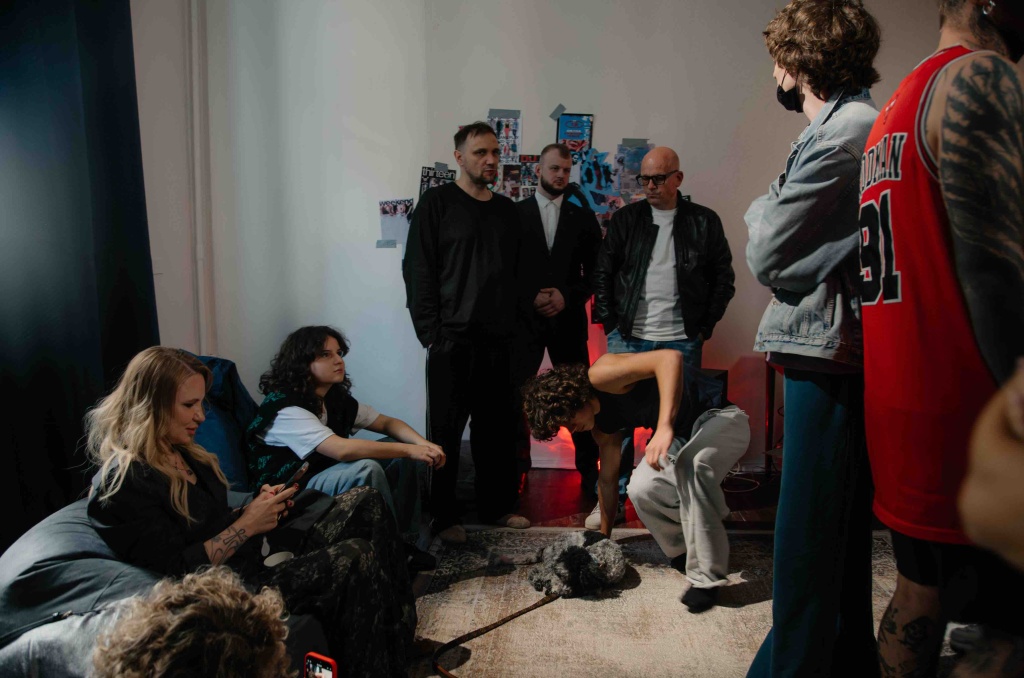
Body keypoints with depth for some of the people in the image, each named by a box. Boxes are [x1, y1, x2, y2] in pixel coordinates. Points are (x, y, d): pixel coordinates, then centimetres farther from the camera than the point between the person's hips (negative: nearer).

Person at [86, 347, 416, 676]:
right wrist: (246, 526, -15)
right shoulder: (123, 482, -14)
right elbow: (176, 572, -19)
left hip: (263, 556, 10)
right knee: (355, 558, -27)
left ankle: (405, 638, -8)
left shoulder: (181, 452, 14)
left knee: (364, 501, -7)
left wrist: (258, 507, 2)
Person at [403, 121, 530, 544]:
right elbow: (418, 270, -6)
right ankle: (444, 516, 13)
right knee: (446, 431, 2)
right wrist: (431, 333, -11)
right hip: (453, 339, -5)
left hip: (499, 340, 5)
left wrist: (518, 324, 8)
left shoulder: (507, 210, 15)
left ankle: (497, 505, 25)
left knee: (497, 428, 11)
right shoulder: (437, 203, -1)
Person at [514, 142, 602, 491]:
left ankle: (589, 471, 17)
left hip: (568, 319, 1)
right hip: (524, 318, -1)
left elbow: (595, 273, 7)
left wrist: (567, 296, -8)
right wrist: (529, 297, -11)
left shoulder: (583, 218, 8)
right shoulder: (515, 213, 4)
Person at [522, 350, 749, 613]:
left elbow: (670, 357, -38)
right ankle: (685, 551, 10)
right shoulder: (602, 426, 4)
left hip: (720, 416, -8)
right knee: (642, 489, -15)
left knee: (690, 465, -36)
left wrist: (664, 427, -46)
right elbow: (607, 479, 15)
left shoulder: (600, 375, -24)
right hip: (682, 433, 8)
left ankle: (706, 578, -21)